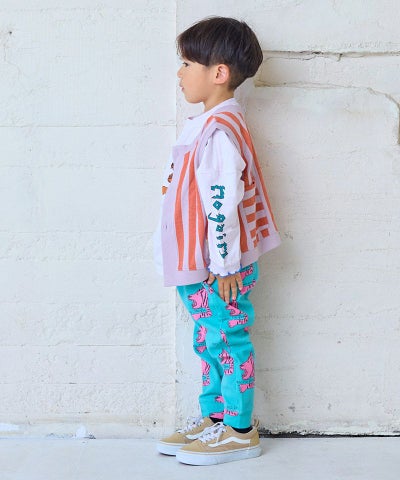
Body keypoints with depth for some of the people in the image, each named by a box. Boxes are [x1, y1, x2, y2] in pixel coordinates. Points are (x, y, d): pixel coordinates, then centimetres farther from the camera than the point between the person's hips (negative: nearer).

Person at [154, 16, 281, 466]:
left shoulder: (219, 130, -21)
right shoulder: (209, 124, 12)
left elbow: (223, 202, -24)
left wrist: (224, 266, -22)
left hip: (220, 266, -10)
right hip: (200, 265, 10)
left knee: (228, 341, 1)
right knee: (209, 342, 17)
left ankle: (239, 430, 13)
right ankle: (213, 416, 30)